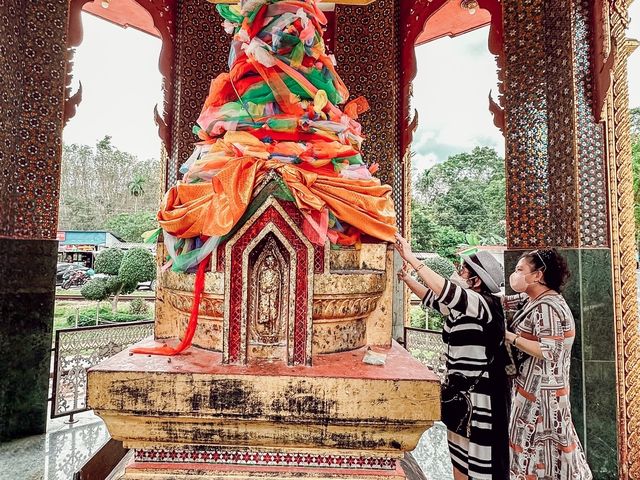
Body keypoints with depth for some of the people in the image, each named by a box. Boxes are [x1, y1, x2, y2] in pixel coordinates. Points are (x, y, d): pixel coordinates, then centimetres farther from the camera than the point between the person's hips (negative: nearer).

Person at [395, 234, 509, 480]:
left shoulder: (485, 304, -20)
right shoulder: (458, 304, 5)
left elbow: (445, 290, -34)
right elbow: (431, 296, 19)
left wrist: (411, 258, -33)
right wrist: (406, 278, 6)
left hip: (481, 394, -8)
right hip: (459, 390, 8)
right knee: (458, 454, 19)